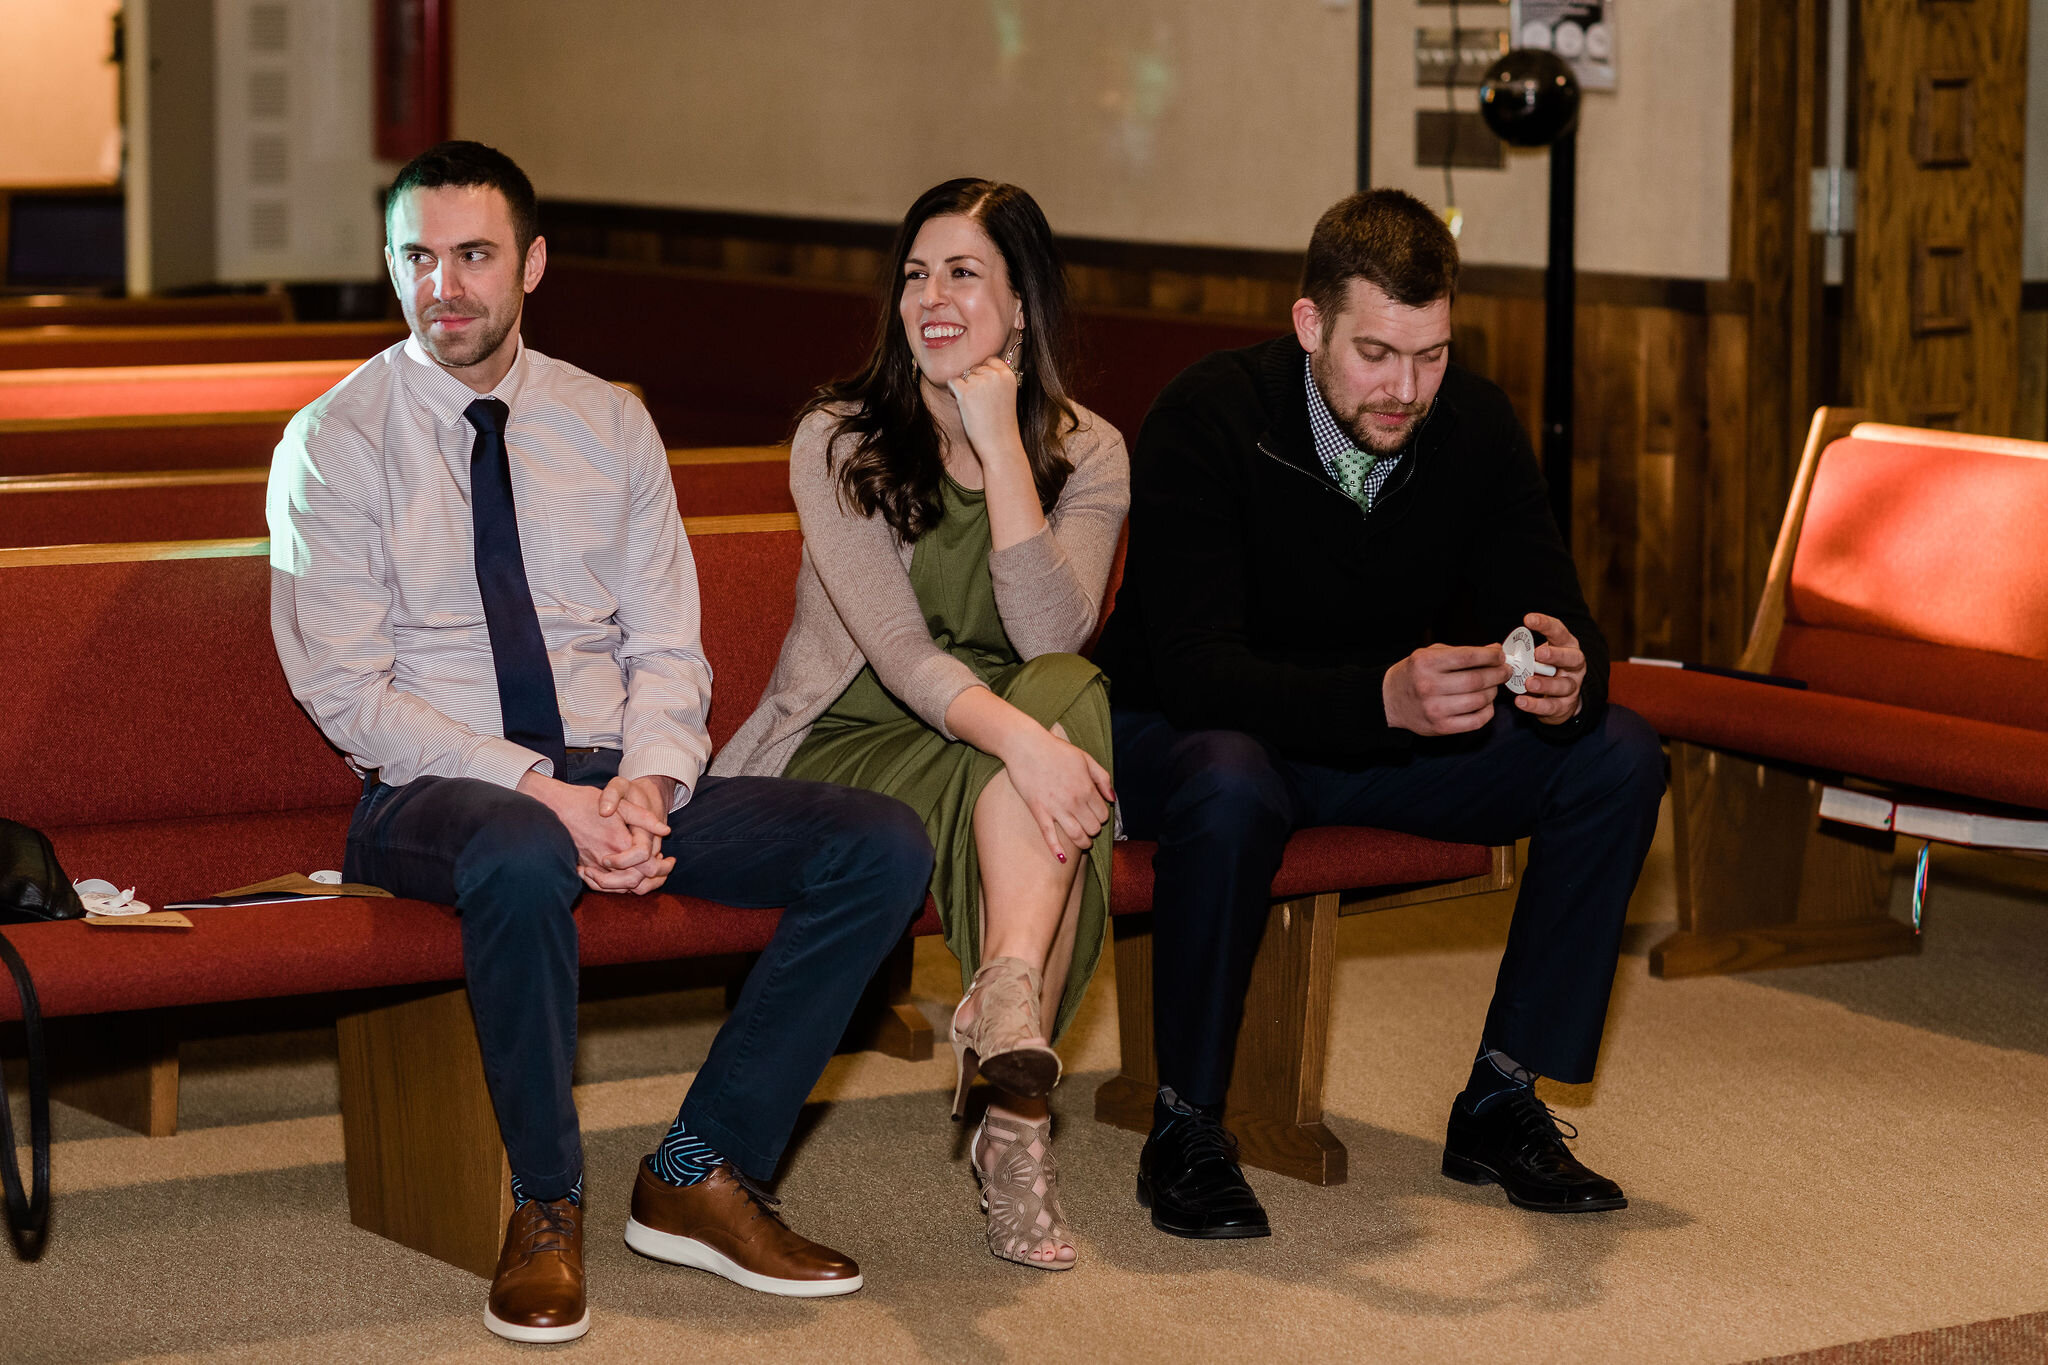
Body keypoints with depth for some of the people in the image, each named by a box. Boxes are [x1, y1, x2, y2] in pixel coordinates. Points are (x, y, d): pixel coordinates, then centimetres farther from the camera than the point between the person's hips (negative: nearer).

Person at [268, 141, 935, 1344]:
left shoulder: (609, 424, 12)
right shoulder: (335, 444, -1)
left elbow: (667, 648, 9)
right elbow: (349, 693, -9)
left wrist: (645, 784, -14)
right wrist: (548, 796, -21)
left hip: (621, 777, 5)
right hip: (434, 791, -5)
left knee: (885, 844, -16)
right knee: (523, 857, -42)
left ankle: (702, 1175, -9)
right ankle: (548, 1207, -19)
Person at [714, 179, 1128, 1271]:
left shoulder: (1086, 454, 0)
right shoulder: (837, 443, -6)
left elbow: (1053, 637, -18)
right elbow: (897, 649, -20)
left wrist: (1000, 445, -21)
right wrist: (1019, 736, -38)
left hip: (997, 745, 2)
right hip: (852, 744, -2)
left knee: (1067, 689, -33)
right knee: (1016, 763, -33)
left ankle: (1005, 1005, -50)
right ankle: (1018, 1106, -37)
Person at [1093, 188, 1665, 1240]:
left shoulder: (1473, 425, -11)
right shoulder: (1207, 420, -25)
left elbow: (1557, 619, -12)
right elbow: (1195, 669, -34)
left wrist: (1566, 683, -38)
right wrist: (1385, 697, -50)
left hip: (1387, 738, 5)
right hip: (1187, 730, -5)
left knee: (1618, 758, -14)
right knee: (1229, 790, -40)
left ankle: (1500, 1106, -6)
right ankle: (1185, 1132, -20)